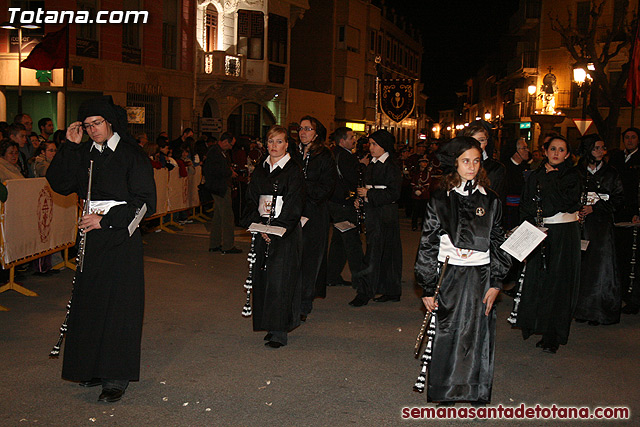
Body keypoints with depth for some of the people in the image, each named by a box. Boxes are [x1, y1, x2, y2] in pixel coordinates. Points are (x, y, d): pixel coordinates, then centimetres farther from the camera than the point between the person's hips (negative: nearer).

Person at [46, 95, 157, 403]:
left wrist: (105, 219, -15)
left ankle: (117, 377, 4)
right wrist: (70, 147, -5)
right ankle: (95, 367, 21)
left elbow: (144, 203, -9)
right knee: (90, 303, 8)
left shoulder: (132, 155, -6)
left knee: (119, 305, -3)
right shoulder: (83, 154, 10)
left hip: (121, 241, -5)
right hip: (91, 238, 5)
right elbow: (59, 184, 1)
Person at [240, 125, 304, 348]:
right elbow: (251, 200, 11)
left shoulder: (293, 171, -5)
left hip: (285, 231, -5)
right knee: (263, 277, 5)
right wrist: (258, 224, -5)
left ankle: (279, 333, -3)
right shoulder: (260, 170, 12)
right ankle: (270, 326, 15)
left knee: (280, 278, -8)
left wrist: (275, 229, -15)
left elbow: (294, 206, -9)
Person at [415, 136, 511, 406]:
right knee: (446, 334, 3)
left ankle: (476, 393, 20)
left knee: (478, 335, 5)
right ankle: (445, 394, 19)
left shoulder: (490, 201, 6)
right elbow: (427, 246, 1)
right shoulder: (440, 201, 0)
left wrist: (495, 283, 0)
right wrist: (427, 288, -2)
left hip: (480, 276, 1)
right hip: (449, 275, -1)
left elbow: (498, 243, 8)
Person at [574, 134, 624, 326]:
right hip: (580, 224, 0)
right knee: (581, 265, -2)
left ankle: (598, 311, 2)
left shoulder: (610, 173, 8)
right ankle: (581, 309, 7)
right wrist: (577, 212, -8)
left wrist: (594, 207, -7)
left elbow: (619, 199, 3)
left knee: (599, 265, -6)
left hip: (601, 225, 0)